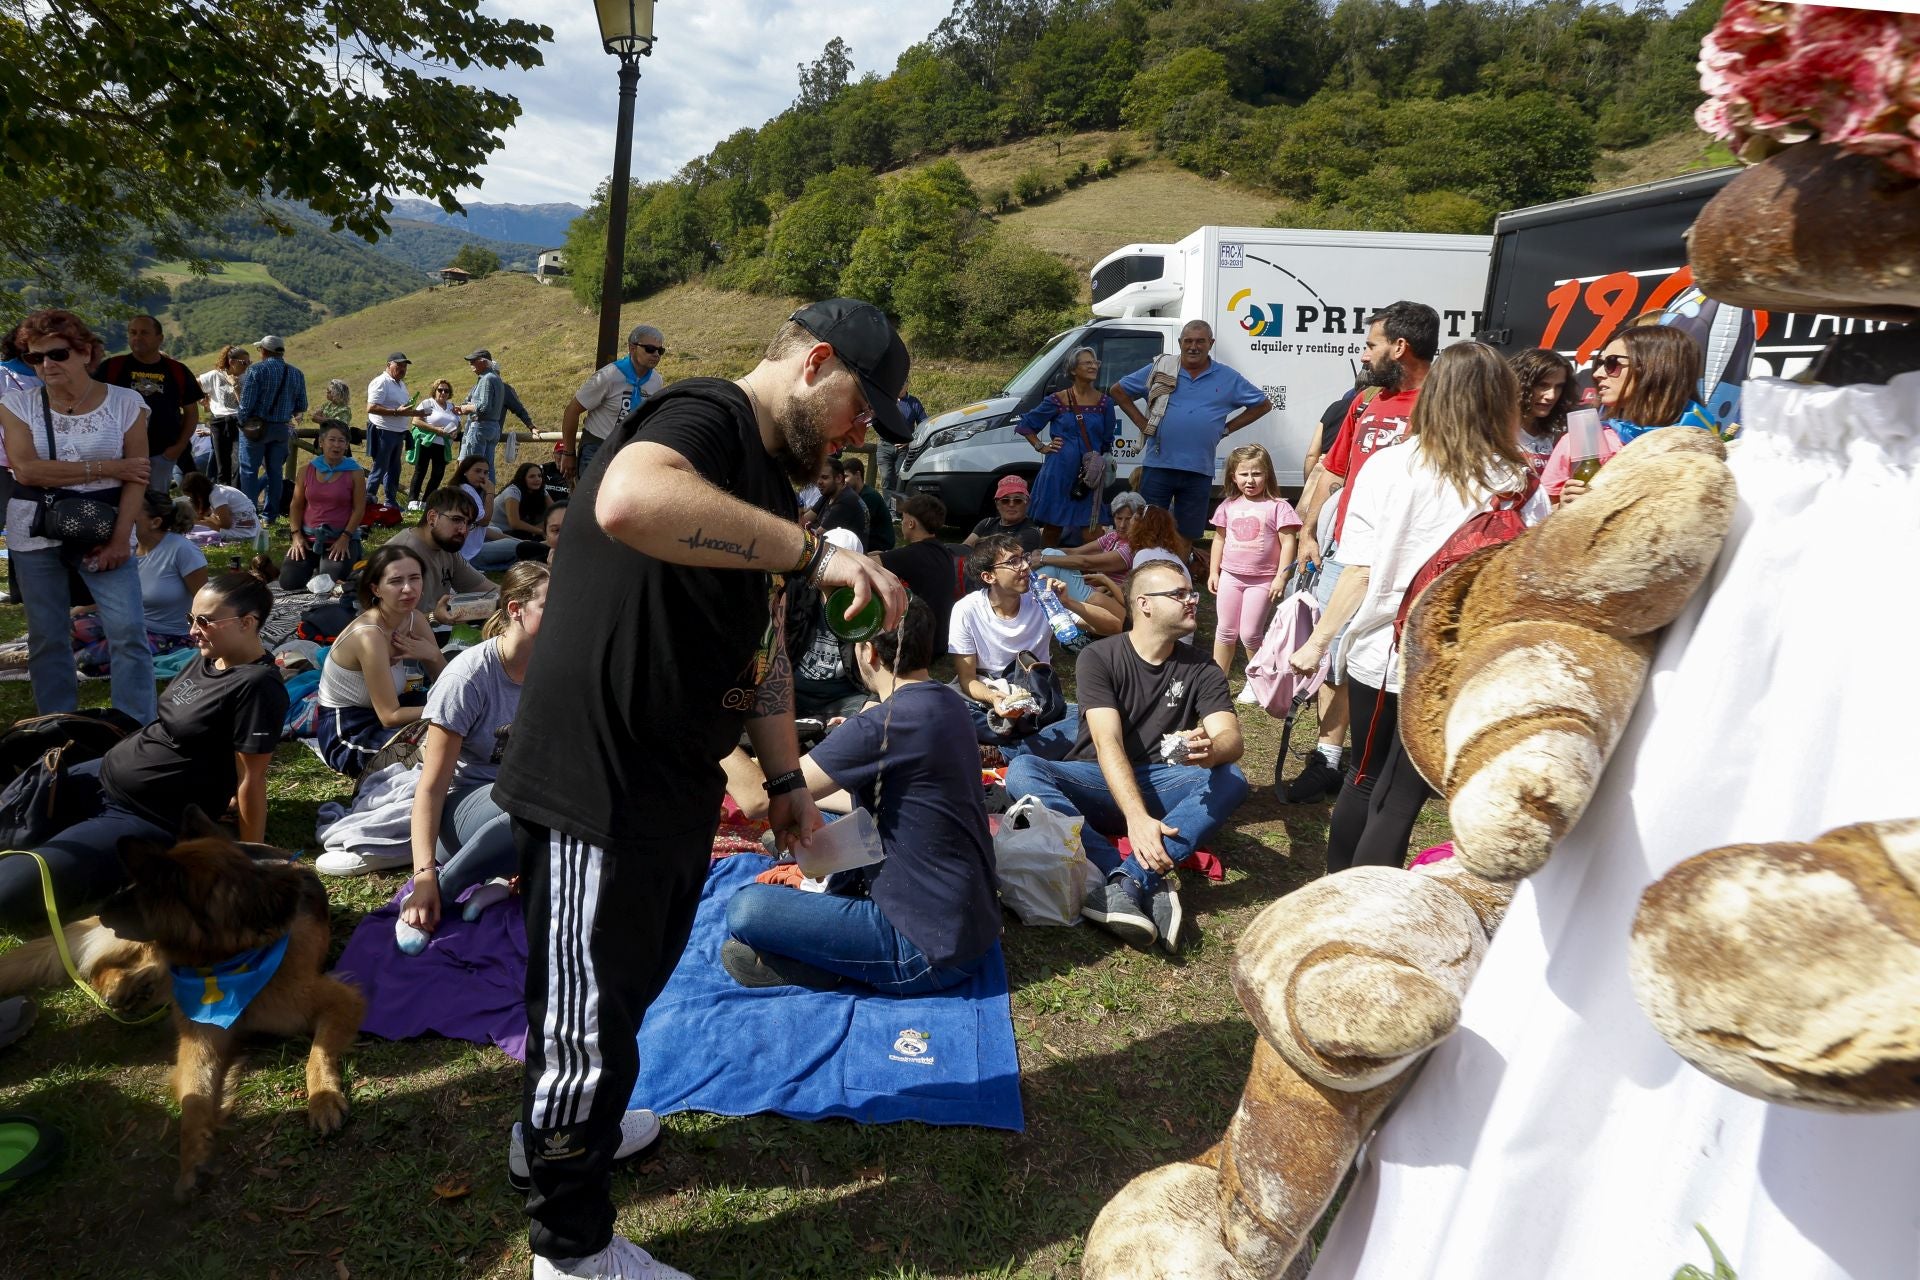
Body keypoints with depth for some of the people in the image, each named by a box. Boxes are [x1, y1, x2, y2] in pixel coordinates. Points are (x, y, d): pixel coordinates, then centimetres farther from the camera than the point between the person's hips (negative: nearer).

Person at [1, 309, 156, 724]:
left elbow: (136, 477, -6)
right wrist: (107, 468, -15)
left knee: (129, 631, -9)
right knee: (47, 637, 9)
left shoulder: (125, 403, -2)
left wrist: (121, 539, -13)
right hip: (35, 535, 2)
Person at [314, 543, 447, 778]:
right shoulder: (369, 636, -27)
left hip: (378, 712, 8)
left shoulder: (415, 620, -5)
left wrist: (433, 656, -20)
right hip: (346, 733, -8)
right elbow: (390, 717, -25)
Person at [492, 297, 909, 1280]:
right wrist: (814, 551, -37)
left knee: (630, 990, 26)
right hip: (596, 786, -10)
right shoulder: (703, 418, -17)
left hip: (679, 790, 10)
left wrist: (786, 773, 21)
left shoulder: (768, 472, 15)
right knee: (589, 1020, 7)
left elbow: (759, 640, 21)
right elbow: (627, 501, -42)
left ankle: (559, 1128, 51)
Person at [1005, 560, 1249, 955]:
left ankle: (1126, 882, -41)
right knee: (1022, 771, -31)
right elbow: (1108, 744, -21)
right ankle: (1150, 884, -43)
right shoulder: (1099, 657, -8)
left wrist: (1210, 750, -41)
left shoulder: (1202, 670, 2)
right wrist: (1137, 817, -37)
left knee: (1231, 780, -27)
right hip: (1097, 783, -2)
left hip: (1159, 786, 2)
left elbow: (1232, 738, -14)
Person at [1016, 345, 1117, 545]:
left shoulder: (1104, 402, 8)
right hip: (1059, 472, -1)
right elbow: (1025, 425, 11)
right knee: (1052, 525, 2)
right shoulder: (1058, 400, 2)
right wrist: (1041, 447, 2)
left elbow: (1107, 442, 17)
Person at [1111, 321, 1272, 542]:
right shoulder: (1160, 370, 5)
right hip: (1158, 465, -1)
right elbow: (1117, 390, 12)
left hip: (1199, 471, 1)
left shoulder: (1229, 379, 7)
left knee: (1188, 536, 8)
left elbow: (1263, 404, 16)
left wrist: (1227, 428, 6)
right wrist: (1142, 423, 3)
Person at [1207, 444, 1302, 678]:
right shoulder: (1229, 506, 6)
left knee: (1249, 634, -3)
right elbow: (1220, 539, 14)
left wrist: (1281, 577, -14)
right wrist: (1213, 572, 11)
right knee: (1225, 630, 10)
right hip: (1230, 575, 4)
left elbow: (1288, 543, -9)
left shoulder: (1277, 507, -8)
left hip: (1262, 579, -4)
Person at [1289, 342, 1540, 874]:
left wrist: (1318, 641, 1)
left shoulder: (1389, 466, -7)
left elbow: (1359, 572, -8)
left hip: (1381, 652, 2)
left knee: (1364, 781, 21)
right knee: (1400, 802, 6)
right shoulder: (1517, 482, -8)